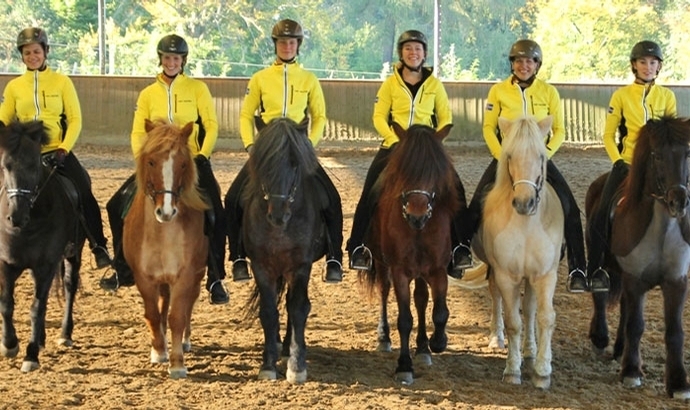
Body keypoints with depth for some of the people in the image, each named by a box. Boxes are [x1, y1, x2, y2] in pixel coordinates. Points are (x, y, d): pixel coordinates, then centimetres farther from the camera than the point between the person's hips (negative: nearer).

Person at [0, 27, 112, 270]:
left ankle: (99, 247, -11)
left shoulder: (61, 82, 3)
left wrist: (64, 149, -13)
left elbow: (75, 119, 0)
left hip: (58, 151, -2)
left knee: (84, 195, -19)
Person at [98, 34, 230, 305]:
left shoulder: (197, 89, 2)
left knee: (215, 215, -19)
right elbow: (138, 132, 4)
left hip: (192, 161, -3)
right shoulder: (148, 94, 8)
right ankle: (124, 271, 13)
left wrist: (203, 155, -16)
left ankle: (215, 279, -9)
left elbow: (211, 126, -3)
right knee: (119, 206, -2)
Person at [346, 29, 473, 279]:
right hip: (394, 146, 0)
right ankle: (358, 247, -1)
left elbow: (445, 119, 6)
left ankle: (460, 248, -9)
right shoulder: (390, 84, 3)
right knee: (371, 193, -11)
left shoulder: (434, 85, 5)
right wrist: (395, 138, -14)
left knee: (455, 191, -16)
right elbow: (379, 117, 0)